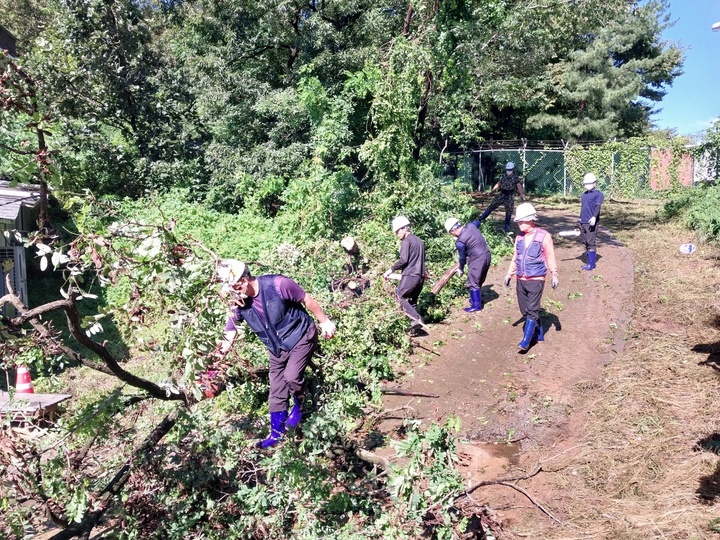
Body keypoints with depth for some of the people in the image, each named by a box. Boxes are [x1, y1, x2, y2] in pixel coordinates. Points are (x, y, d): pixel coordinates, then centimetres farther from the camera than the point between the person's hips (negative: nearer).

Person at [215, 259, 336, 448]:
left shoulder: (277, 284, -29)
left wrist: (325, 322, -8)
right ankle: (276, 431, 25)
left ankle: (299, 405, 11)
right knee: (277, 391, 7)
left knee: (291, 376, -21)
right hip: (277, 347, 5)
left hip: (301, 336, -5)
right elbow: (231, 329, -6)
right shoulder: (238, 304, -14)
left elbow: (307, 300, -17)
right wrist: (225, 346, -30)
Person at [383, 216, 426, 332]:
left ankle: (417, 319, -13)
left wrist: (391, 270, -10)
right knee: (412, 301, 14)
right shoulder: (419, 241, 19)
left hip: (410, 276, -8)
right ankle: (415, 324, 7)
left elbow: (403, 260, -17)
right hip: (421, 276, 8)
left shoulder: (406, 241, -7)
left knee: (400, 296, 0)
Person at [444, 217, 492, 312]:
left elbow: (462, 257, -6)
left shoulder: (459, 242, -19)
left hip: (477, 260, -9)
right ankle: (477, 298, 37)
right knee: (479, 281, 22)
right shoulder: (470, 225, -1)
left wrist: (460, 269, 12)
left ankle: (476, 305, 10)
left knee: (473, 283, 4)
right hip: (487, 255, 9)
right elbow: (478, 222, 24)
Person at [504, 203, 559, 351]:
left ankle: (526, 340, -7)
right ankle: (538, 333, 27)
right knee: (525, 310, 10)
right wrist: (509, 274, 15)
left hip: (536, 280, -6)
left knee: (532, 310, -9)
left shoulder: (544, 236, -8)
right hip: (520, 280, 6)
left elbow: (550, 258, -4)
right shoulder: (519, 237, 8)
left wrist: (554, 275, -5)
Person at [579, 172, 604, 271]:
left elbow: (598, 206, -18)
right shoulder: (584, 195, 18)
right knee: (585, 243, 9)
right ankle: (589, 262, 16)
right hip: (583, 222, 7)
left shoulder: (598, 194, -4)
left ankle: (592, 264, -3)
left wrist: (594, 217, -34)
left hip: (592, 223, -7)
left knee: (590, 243, -8)